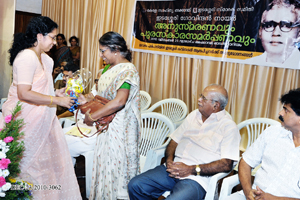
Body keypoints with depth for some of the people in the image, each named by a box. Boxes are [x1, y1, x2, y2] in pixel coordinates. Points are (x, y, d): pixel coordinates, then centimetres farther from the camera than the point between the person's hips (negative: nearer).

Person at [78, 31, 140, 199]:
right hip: (107, 125, 9)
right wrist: (87, 100, 0)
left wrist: (92, 117, -22)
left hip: (120, 128, -8)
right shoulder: (109, 68, 11)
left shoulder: (127, 70, -18)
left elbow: (119, 102, -27)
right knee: (105, 162, 16)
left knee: (116, 164, 3)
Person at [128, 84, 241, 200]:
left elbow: (227, 164, -12)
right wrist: (169, 161, -3)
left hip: (196, 178, -6)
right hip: (174, 168, 6)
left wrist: (191, 170, -16)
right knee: (135, 186, -11)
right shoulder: (194, 115, 18)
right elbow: (174, 141, 19)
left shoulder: (228, 127, -3)